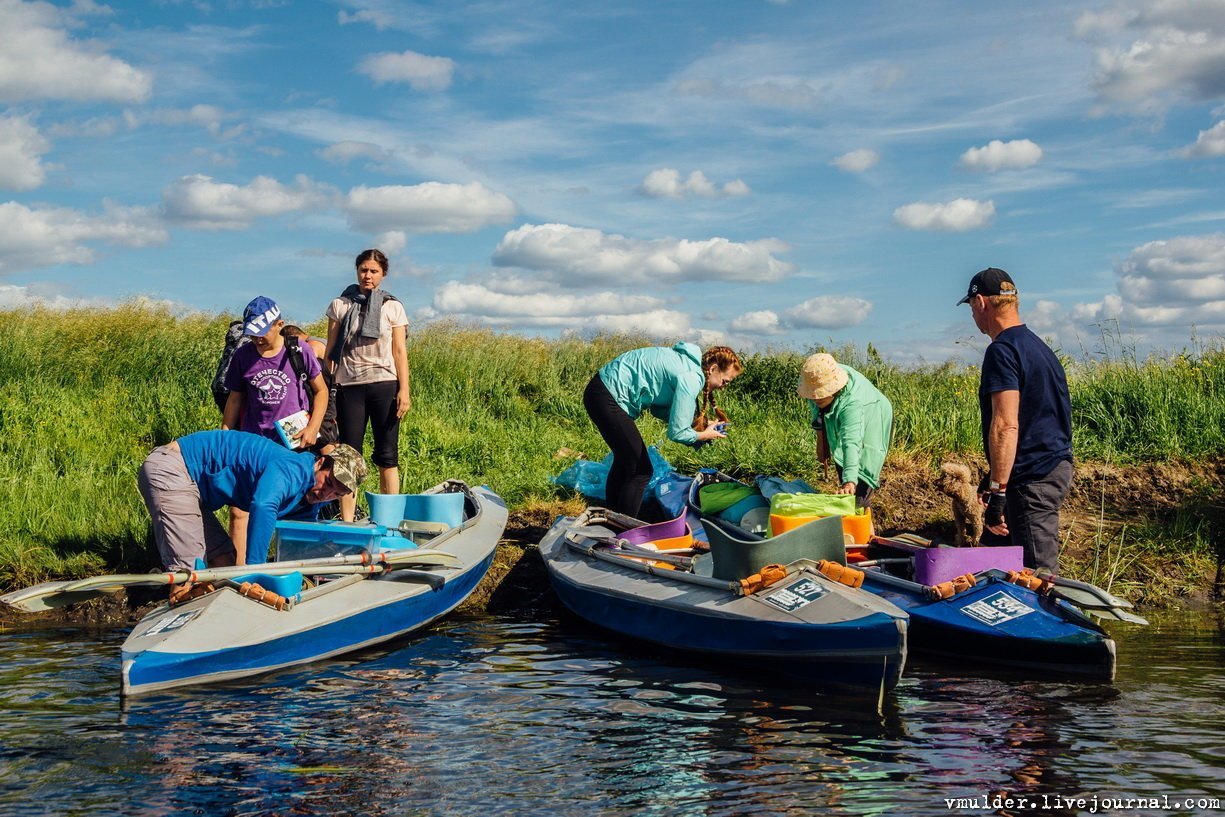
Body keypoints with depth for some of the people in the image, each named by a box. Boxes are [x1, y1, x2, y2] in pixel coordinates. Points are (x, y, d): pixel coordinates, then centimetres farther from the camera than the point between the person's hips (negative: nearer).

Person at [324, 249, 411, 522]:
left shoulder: (392, 307, 6)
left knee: (387, 455, 0)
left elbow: (400, 351, 4)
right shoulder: (340, 305, 7)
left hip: (384, 384, 0)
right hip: (349, 386, 1)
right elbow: (330, 349, 7)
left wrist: (404, 390, -4)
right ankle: (347, 519, 2)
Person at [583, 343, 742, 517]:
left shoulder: (687, 363, 10)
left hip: (602, 390, 11)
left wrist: (697, 423, 9)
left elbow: (659, 408, 16)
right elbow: (677, 433, -17)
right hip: (607, 398, -11)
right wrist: (705, 435, 0)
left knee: (625, 460, 25)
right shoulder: (691, 378, -18)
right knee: (641, 470, -3)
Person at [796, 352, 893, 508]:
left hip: (870, 422, -7)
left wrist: (850, 481, -63)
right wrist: (821, 439, 0)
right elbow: (815, 409, -4)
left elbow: (852, 442, -55)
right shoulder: (817, 381, -26)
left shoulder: (852, 403, -45)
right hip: (838, 423, 7)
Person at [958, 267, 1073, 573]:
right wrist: (994, 481, 29)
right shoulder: (1039, 346, 17)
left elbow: (1006, 426, -23)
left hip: (1032, 479, -10)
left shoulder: (1002, 350, -14)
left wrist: (997, 492, -22)